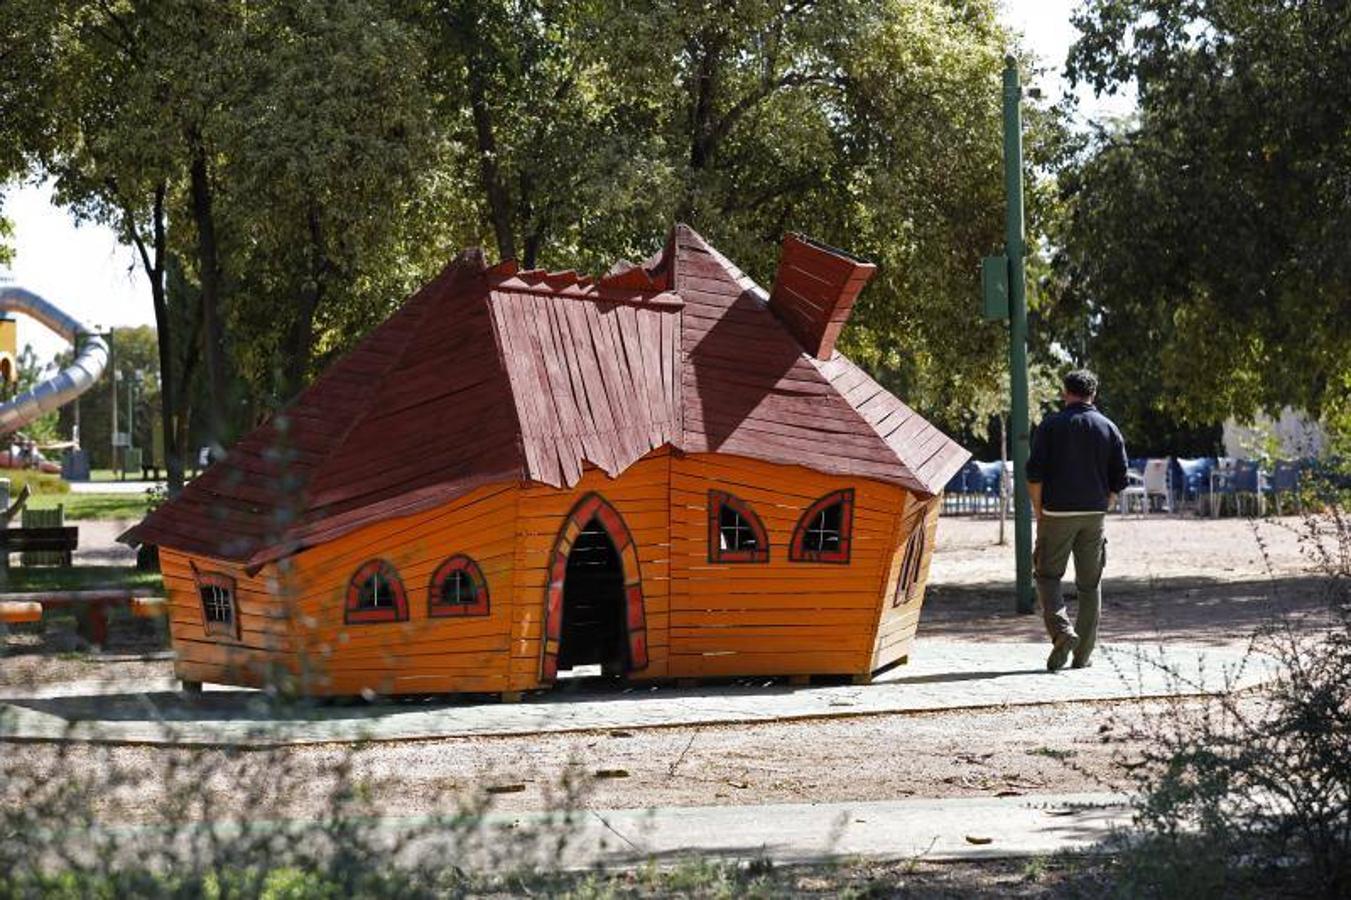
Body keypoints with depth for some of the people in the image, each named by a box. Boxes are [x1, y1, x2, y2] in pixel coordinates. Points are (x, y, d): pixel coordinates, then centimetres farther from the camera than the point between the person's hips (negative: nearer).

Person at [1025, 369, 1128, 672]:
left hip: (1058, 512, -3)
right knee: (1090, 584, 9)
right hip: (1094, 515, 3)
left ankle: (1062, 631, -17)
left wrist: (1038, 511, 2)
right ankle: (1083, 655, 9)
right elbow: (1119, 479, 5)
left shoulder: (1051, 425, -2)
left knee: (1047, 576, 7)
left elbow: (1035, 473, -8)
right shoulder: (1109, 429, 7)